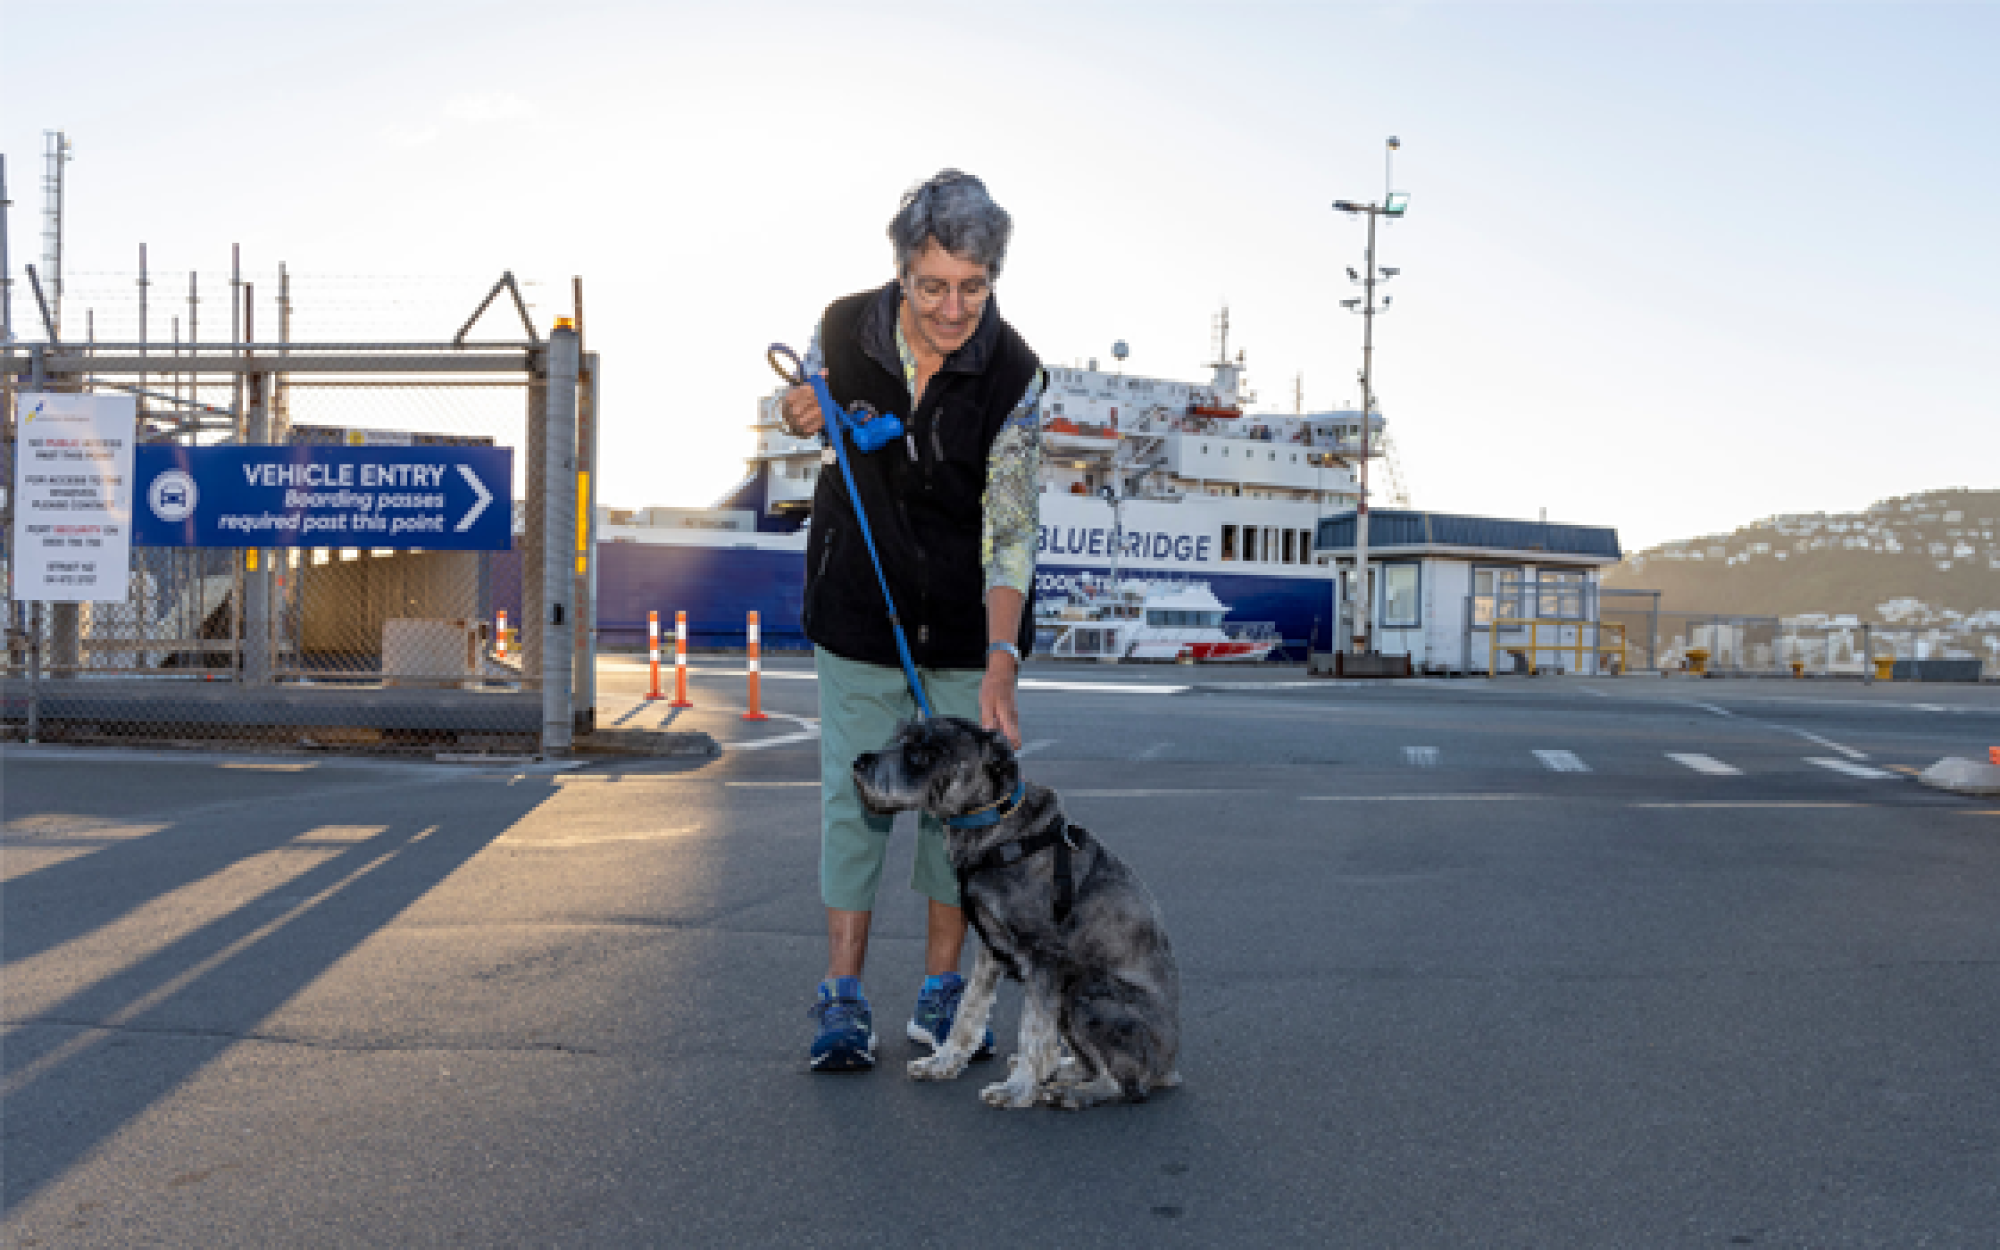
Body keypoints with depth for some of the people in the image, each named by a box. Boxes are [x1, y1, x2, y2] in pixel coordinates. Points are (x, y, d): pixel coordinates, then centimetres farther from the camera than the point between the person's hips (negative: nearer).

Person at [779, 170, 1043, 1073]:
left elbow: (1011, 531, -20)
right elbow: (802, 407, 11)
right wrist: (799, 416, -15)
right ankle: (844, 999, 8)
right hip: (859, 610, 1)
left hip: (968, 623, -1)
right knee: (854, 793, 0)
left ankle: (940, 994, 17)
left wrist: (1000, 664, -30)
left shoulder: (1014, 375, -18)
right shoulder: (843, 329, -12)